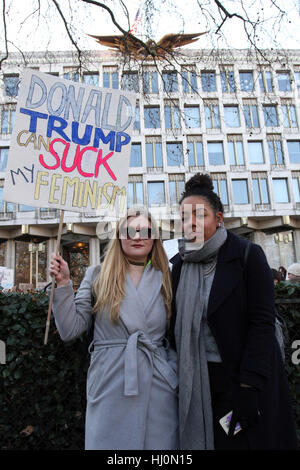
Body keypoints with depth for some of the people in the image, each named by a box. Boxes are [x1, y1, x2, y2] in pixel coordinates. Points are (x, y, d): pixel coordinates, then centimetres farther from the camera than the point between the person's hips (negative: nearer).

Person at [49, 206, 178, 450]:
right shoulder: (97, 276, 1)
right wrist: (63, 283, -12)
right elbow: (70, 331, -4)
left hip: (158, 386, 2)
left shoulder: (164, 279, 5)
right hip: (110, 389, -1)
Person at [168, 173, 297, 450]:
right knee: (206, 440, 11)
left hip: (249, 378, -3)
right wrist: (180, 377, 3)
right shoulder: (179, 264, 3)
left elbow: (263, 322, -14)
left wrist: (248, 385, -18)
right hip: (198, 380, 4)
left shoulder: (247, 255, -10)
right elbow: (177, 324, 8)